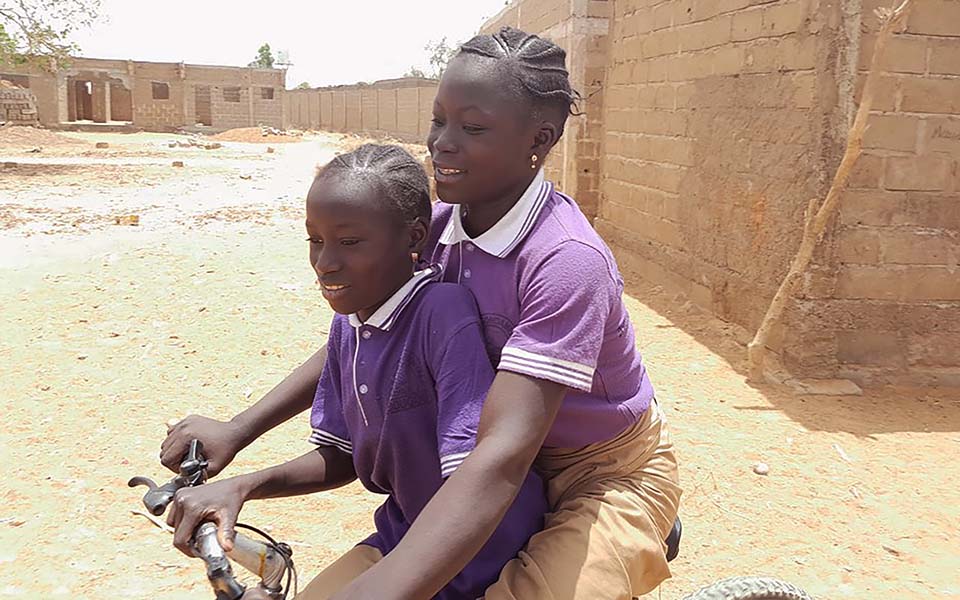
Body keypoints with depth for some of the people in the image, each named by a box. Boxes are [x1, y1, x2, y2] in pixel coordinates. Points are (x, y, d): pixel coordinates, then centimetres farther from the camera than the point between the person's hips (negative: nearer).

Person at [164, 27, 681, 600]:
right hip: (526, 471, 6)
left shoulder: (566, 259, -30)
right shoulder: (443, 228, -9)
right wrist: (235, 431, -8)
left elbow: (503, 457, -37)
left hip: (608, 475, -6)